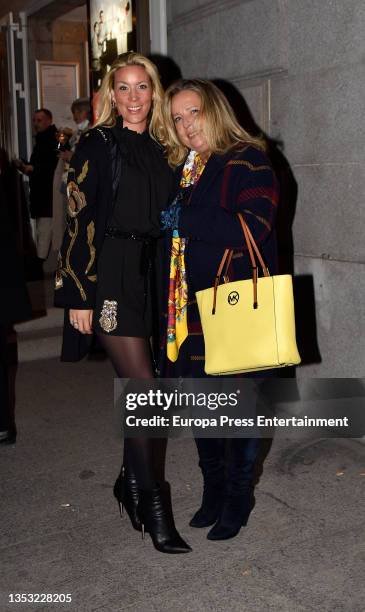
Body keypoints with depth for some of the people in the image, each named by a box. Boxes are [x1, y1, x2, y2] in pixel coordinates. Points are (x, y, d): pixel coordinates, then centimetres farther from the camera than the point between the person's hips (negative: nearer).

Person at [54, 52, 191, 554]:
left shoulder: (157, 150, 15)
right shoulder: (99, 144, -4)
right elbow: (80, 220, -9)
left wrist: (168, 287, 15)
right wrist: (79, 295, -14)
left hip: (150, 276, 6)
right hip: (110, 276, -6)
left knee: (139, 390, 10)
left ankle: (130, 483, 27)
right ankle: (153, 506, 3)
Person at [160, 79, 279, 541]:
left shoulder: (247, 162, -7)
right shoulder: (178, 169, 13)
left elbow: (252, 227, -21)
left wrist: (184, 220, -19)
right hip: (191, 311, 6)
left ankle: (238, 497, 25)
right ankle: (213, 490, 34)